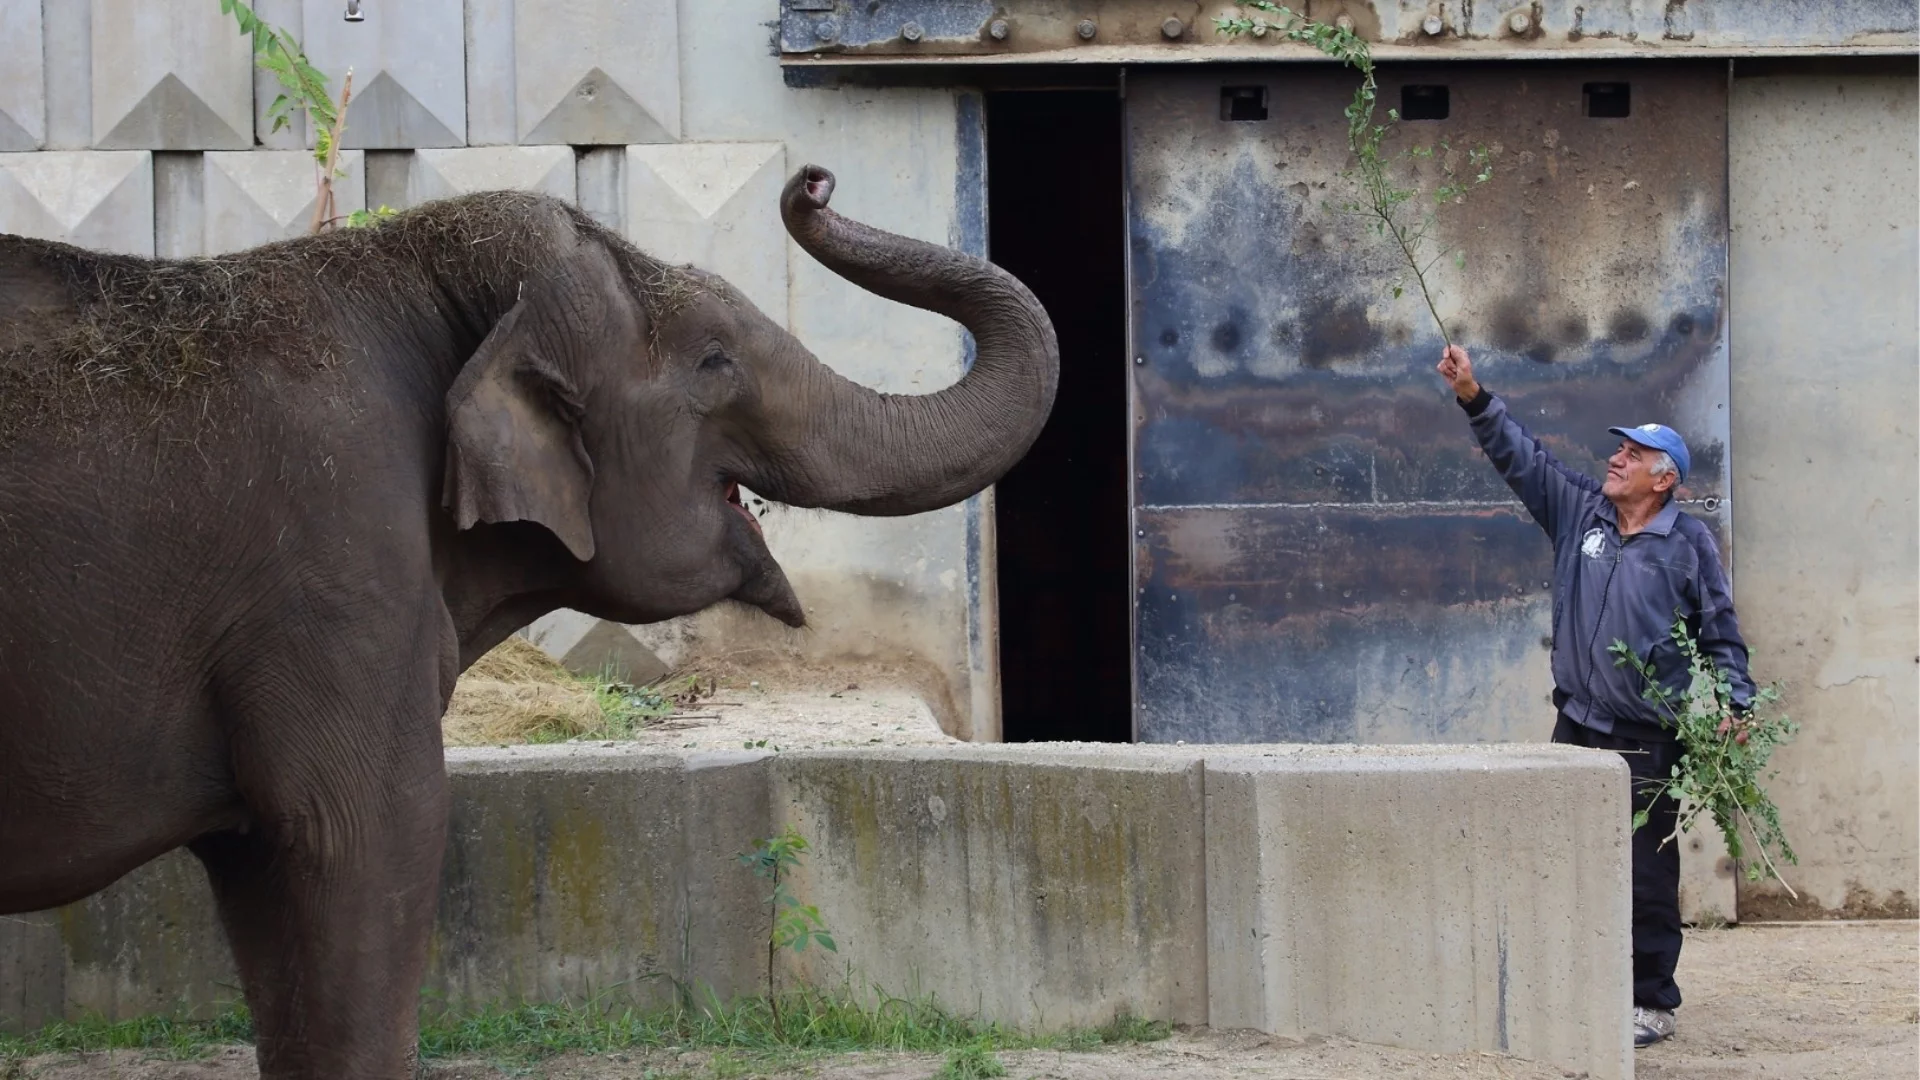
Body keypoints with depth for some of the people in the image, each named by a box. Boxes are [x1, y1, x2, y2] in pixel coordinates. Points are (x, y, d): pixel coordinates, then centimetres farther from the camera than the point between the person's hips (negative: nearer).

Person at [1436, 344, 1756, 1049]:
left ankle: (1651, 1003, 6)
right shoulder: (1579, 512, 9)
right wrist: (1474, 399, -3)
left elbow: (1721, 633, 4)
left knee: (1647, 876, -1)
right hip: (1578, 729, 4)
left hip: (1650, 743, -4)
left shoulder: (1688, 543, 0)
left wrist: (1735, 704, -7)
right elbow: (1521, 457, 8)